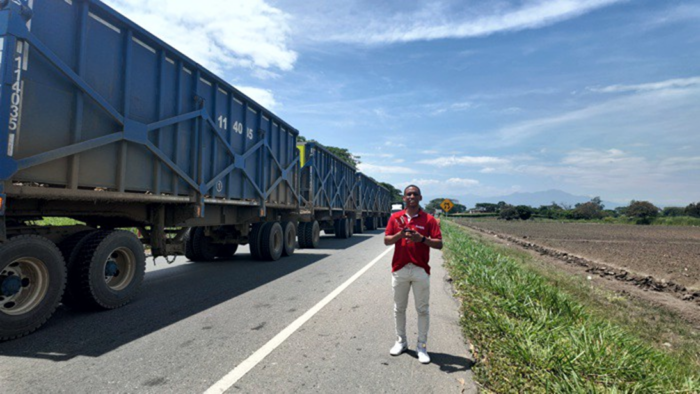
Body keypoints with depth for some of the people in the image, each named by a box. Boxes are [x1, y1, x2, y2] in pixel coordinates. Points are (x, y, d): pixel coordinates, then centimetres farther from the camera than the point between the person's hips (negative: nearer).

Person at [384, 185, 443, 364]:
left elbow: (439, 244, -6)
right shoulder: (395, 217, 6)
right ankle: (401, 341, 28)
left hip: (421, 270, -2)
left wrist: (421, 238, -21)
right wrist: (400, 234, -15)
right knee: (399, 308, 12)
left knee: (423, 309, 5)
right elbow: (386, 240, 3)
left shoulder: (429, 219, -1)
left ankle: (422, 346, 17)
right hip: (399, 269, 2)